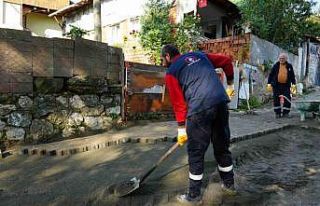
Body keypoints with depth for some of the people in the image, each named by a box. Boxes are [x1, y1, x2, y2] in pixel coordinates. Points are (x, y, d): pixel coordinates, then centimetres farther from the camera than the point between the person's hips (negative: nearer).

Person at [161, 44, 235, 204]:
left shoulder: (171, 72, 7)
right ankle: (229, 183, 37)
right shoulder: (200, 55, 22)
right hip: (222, 103, 6)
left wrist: (181, 129, 11)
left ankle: (194, 195, 19)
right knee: (222, 146, 20)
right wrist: (230, 84, 31)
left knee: (196, 152, 7)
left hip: (200, 109, -6)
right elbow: (226, 61, 21)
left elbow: (178, 102, 4)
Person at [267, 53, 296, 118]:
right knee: (276, 99, 1)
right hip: (277, 85, -1)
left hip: (286, 86, 1)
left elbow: (292, 76, 11)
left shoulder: (289, 66, 5)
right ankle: (277, 113, 12)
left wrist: (293, 85, 5)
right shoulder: (276, 66, 1)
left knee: (287, 99, -2)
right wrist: (269, 84, -4)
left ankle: (285, 113, 11)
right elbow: (271, 75, 1)